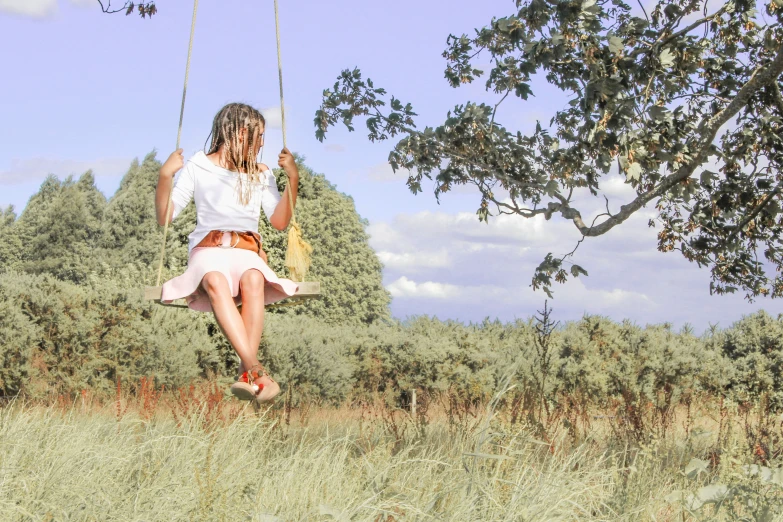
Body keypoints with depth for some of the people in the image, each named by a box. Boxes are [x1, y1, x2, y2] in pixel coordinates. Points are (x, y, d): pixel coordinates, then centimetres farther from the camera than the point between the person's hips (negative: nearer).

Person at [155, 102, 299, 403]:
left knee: (253, 280, -37)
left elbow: (279, 222, 12)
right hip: (208, 249, -2)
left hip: (247, 251, 2)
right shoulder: (197, 168, 12)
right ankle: (256, 370, -52)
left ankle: (247, 375, -47)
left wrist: (293, 178, 4)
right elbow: (165, 217, 5)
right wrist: (165, 176, -9)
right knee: (216, 281, -40)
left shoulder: (261, 175, 21)